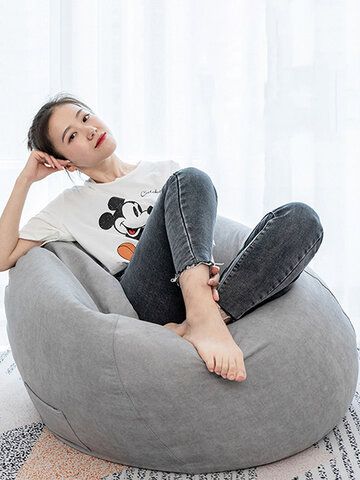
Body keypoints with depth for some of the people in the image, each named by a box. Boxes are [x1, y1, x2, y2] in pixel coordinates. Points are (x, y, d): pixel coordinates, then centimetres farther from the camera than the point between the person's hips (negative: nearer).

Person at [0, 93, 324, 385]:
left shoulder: (166, 171, 25)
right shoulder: (71, 207, 21)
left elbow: (199, 224, 14)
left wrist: (208, 268, -9)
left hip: (203, 288, 3)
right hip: (144, 299, -3)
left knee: (301, 217, -20)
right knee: (190, 179, -23)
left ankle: (199, 321, -37)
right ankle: (204, 321, -42)